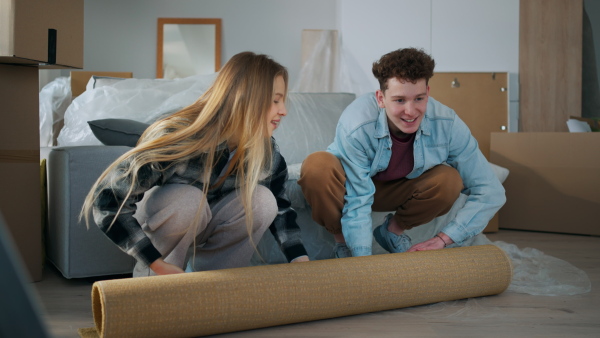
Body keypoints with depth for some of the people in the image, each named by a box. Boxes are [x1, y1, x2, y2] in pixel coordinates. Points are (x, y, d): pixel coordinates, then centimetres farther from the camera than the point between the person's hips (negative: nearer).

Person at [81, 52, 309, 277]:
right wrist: (157, 264, -35)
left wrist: (301, 262, -18)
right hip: (157, 231, -4)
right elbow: (106, 200, -32)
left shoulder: (266, 150, -17)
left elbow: (281, 208, -3)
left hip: (206, 226, 4)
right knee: (186, 199, -35)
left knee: (262, 200, -22)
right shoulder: (178, 138, -34)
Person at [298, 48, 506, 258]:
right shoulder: (355, 127, -34)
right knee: (317, 166, -35)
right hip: (349, 188, -3)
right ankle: (342, 239, -8)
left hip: (395, 190, 3)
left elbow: (491, 193, -21)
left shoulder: (447, 125, -25)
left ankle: (393, 230, 2)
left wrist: (442, 239, -25)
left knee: (450, 180, -26)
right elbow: (357, 204, -29)